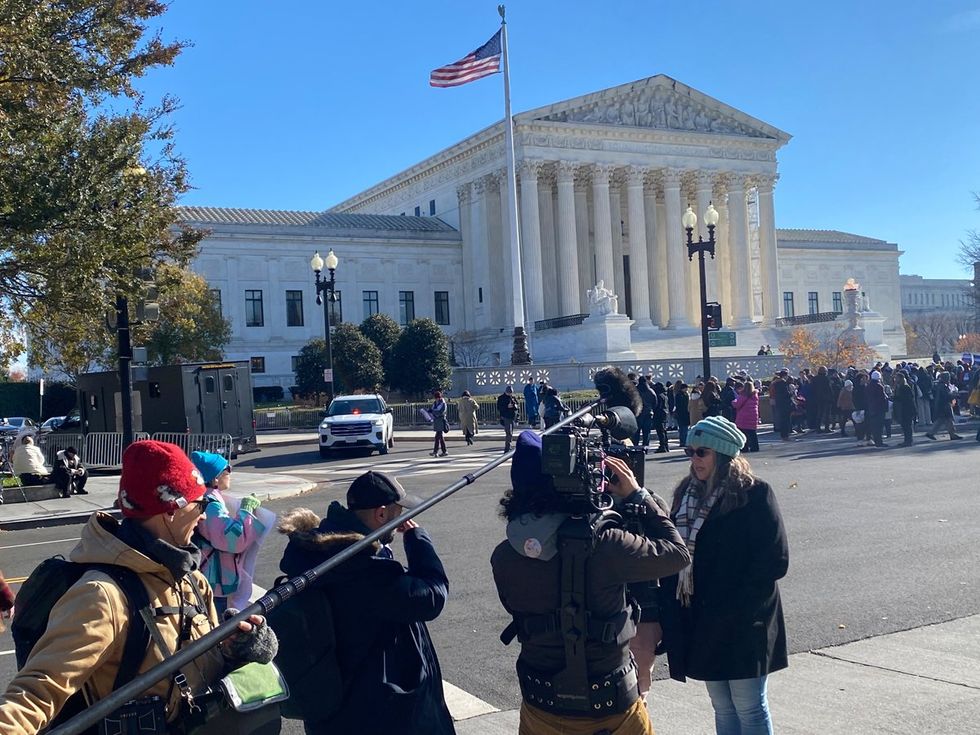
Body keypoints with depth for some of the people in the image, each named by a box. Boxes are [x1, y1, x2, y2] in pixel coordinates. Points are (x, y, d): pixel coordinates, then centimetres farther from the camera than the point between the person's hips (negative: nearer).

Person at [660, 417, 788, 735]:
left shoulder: (754, 494, -11)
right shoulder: (687, 493, 8)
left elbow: (774, 561, -14)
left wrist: (730, 604, -15)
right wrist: (673, 607, -1)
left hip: (743, 624, -6)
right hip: (701, 620, 6)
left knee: (748, 707, 3)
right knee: (722, 707, 15)